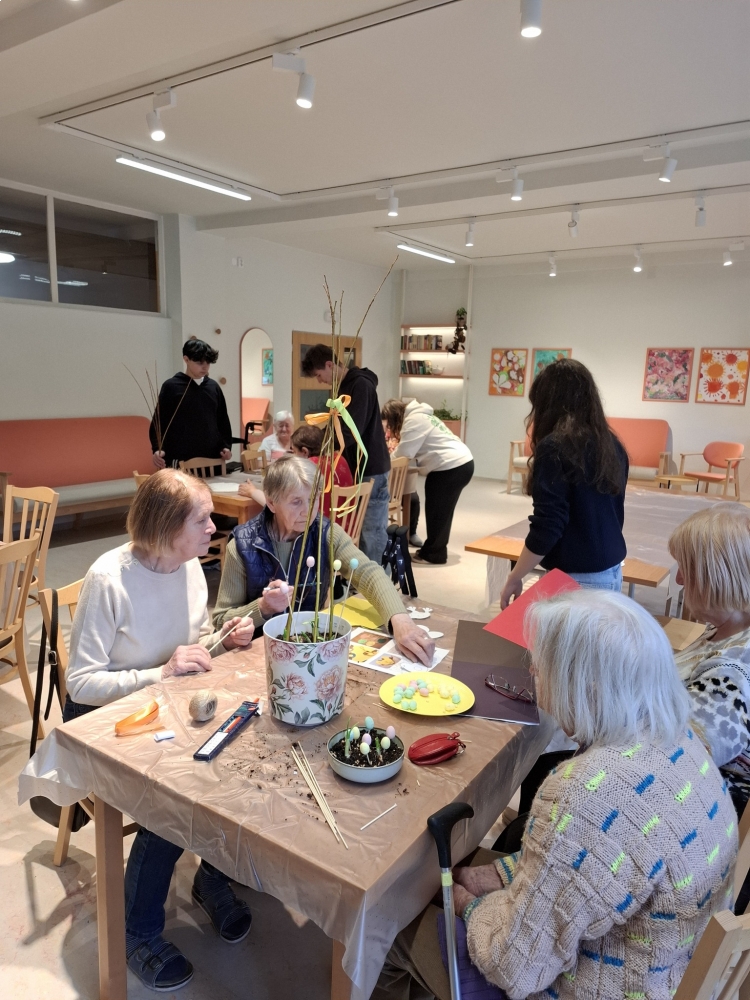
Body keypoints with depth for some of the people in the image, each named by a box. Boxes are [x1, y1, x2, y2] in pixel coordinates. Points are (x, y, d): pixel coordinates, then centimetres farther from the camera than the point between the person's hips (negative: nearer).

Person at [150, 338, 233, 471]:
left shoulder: (214, 386, 11)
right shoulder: (171, 387, 0)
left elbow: (223, 420, 17)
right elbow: (159, 422, 0)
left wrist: (226, 446, 5)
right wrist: (157, 449, -14)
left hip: (212, 459, 4)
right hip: (181, 460, -4)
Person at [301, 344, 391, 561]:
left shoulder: (361, 385, -17)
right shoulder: (343, 386, 12)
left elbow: (351, 433, -24)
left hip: (370, 469, -9)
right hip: (355, 467, 9)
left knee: (371, 531, -3)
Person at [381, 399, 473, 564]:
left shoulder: (414, 420, -12)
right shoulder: (420, 415, 19)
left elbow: (404, 453, -15)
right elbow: (412, 450, 20)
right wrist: (392, 455, 10)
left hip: (451, 468, -11)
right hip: (461, 464, 11)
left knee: (437, 512, 0)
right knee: (441, 511, 17)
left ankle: (433, 555, 9)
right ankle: (435, 551, 26)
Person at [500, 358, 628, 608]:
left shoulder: (555, 447, -16)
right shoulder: (611, 445, 6)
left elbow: (547, 527, -18)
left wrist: (514, 578, -8)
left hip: (577, 578, -8)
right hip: (612, 572, 8)